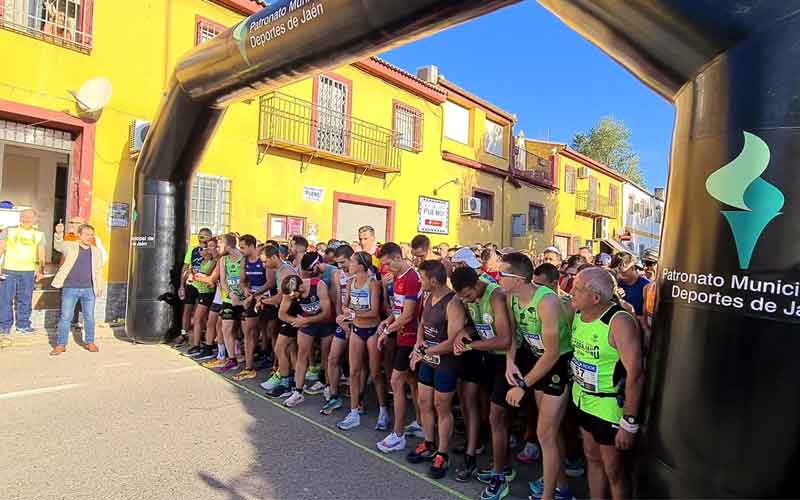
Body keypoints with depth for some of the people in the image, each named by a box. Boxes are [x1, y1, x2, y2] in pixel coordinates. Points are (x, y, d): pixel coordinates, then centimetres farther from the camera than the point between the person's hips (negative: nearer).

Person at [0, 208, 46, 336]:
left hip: (29, 271, 1)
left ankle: (23, 325, 15)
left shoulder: (39, 235, 9)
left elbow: (41, 253, 9)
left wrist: (41, 270, -1)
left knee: (25, 300, 6)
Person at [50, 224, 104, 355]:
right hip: (70, 288, -2)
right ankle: (61, 345, 12)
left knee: (89, 317, 9)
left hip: (89, 289, 2)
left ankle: (90, 342, 20)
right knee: (65, 317, 2)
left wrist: (99, 287, 9)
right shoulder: (69, 247, 2)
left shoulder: (96, 251, 10)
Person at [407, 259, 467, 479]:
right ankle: (428, 444, 38)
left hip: (446, 364, -8)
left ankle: (443, 455, 25)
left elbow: (452, 342, -25)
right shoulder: (429, 298, 3)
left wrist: (424, 351, -17)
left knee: (442, 408, 7)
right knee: (424, 403, 17)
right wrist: (418, 344, -3)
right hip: (427, 360, 8)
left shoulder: (453, 304, -24)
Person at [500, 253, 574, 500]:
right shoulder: (512, 298, -8)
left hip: (561, 364, -8)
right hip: (538, 360, 8)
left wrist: (522, 385, -22)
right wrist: (510, 361, -12)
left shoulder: (547, 302, -31)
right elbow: (513, 331, 6)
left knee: (545, 434, -2)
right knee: (551, 429, 20)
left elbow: (552, 354, -28)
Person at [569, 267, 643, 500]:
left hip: (609, 407, -6)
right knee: (592, 459, 21)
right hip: (583, 401, 6)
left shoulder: (620, 322, -24)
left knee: (613, 469, 10)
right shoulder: (577, 314, -2)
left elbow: (635, 374, -24)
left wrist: (629, 423, -22)